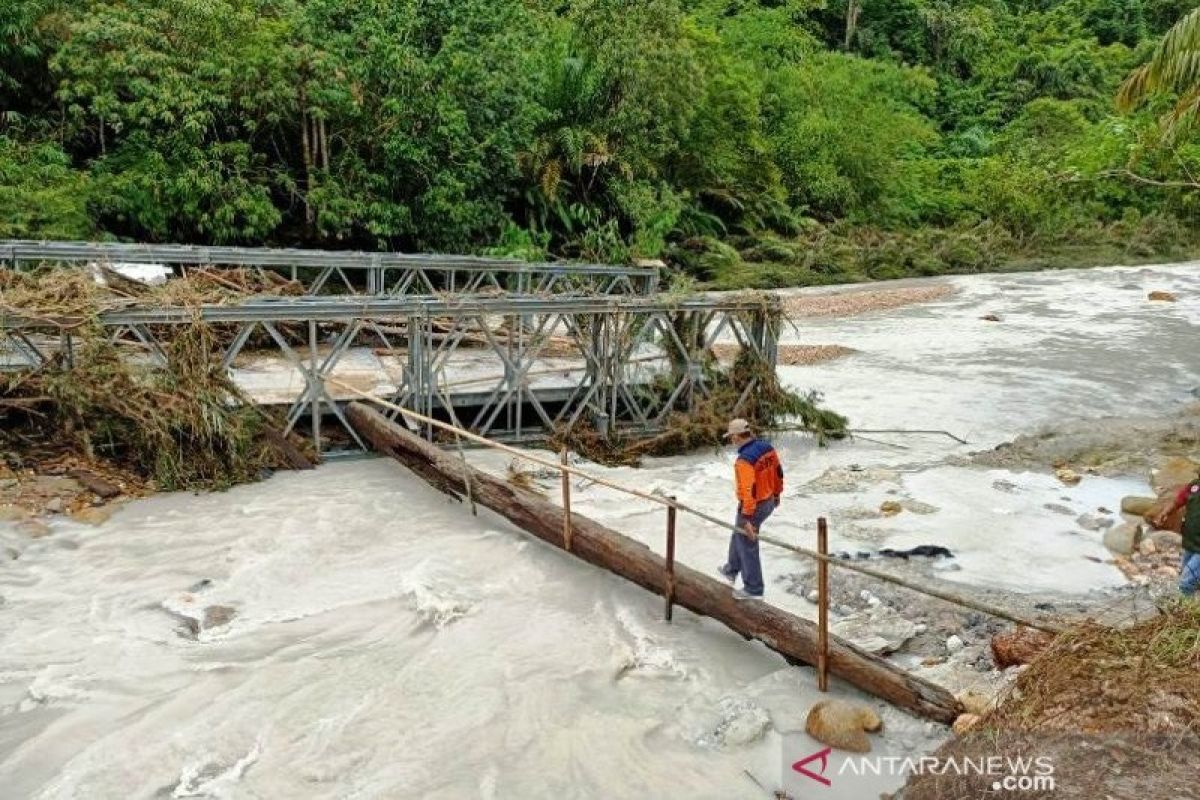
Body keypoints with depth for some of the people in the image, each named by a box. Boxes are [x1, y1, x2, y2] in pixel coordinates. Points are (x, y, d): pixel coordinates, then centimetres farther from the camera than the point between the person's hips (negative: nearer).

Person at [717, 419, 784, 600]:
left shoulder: (744, 460, -30)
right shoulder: (767, 448, -3)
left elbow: (748, 490, -32)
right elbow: (778, 473, 9)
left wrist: (747, 519, -28)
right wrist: (776, 494, 24)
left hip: (752, 507, -9)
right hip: (769, 502, 9)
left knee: (747, 545, 9)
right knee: (738, 535, 28)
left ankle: (754, 589, 22)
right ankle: (731, 570, 47)